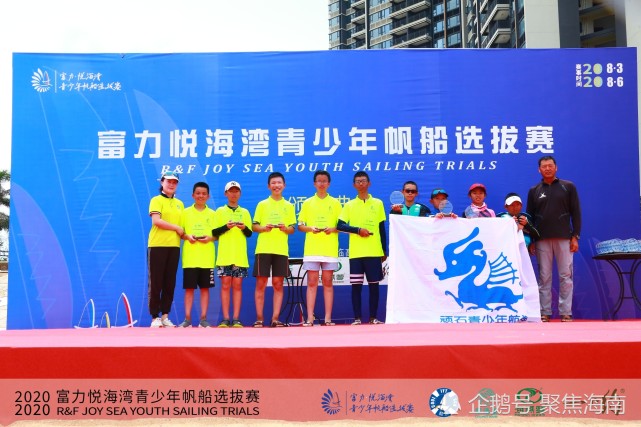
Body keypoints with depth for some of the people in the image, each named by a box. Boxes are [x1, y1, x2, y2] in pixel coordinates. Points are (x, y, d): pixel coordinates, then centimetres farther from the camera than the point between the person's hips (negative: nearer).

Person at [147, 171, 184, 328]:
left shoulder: (180, 204, 17)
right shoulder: (156, 200, -1)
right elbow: (156, 221, -15)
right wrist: (176, 228, -10)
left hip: (174, 246, 5)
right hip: (157, 245, -5)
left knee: (170, 282, 6)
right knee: (155, 282, -2)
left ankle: (165, 316, 13)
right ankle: (155, 317, 3)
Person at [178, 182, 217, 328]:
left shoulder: (212, 214, 9)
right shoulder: (186, 212, 8)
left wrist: (210, 238, -12)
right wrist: (187, 236, -12)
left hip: (207, 258, 0)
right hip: (190, 257, 0)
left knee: (205, 287, 2)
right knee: (189, 287, 0)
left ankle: (203, 319, 8)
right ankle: (187, 318, 6)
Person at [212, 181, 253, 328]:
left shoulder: (245, 212, 14)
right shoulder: (220, 211, 10)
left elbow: (249, 234, 12)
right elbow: (214, 232, 4)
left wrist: (244, 228, -9)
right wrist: (226, 226, -13)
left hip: (240, 256, 1)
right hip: (224, 255, -1)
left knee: (237, 285, -1)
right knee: (225, 285, -3)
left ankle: (236, 319, 0)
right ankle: (225, 319, 0)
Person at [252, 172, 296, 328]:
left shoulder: (289, 206, 10)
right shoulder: (262, 205, 8)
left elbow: (292, 229, 9)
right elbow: (254, 226, 6)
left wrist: (285, 228, -13)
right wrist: (264, 228, -14)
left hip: (281, 250, 1)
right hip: (263, 249, -1)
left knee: (278, 284, 1)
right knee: (261, 283, 0)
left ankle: (275, 318, 6)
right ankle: (259, 318, 7)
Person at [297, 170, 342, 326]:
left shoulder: (335, 203, 9)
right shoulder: (307, 203, 10)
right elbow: (300, 225, 9)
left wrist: (333, 229, -12)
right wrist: (310, 229, -10)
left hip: (330, 249, 0)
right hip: (311, 248, 0)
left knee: (328, 282, 2)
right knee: (312, 282, 0)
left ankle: (328, 318, 5)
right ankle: (310, 318, 1)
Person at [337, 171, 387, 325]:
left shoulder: (378, 203, 8)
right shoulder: (349, 205, 7)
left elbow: (382, 229, 10)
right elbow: (340, 226, -1)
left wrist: (384, 252, 7)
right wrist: (358, 229, -15)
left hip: (374, 252, 0)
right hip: (355, 253, 0)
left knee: (374, 284, 3)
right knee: (356, 285, 1)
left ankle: (373, 317, 11)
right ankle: (357, 318, 7)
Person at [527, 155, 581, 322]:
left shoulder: (568, 187, 6)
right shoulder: (534, 191, 10)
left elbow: (575, 213, 4)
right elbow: (530, 216, 10)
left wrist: (575, 237, -3)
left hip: (564, 238, -1)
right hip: (542, 240, 1)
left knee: (566, 276, -1)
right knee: (544, 277, 2)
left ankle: (566, 312, 4)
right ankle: (545, 312, 6)